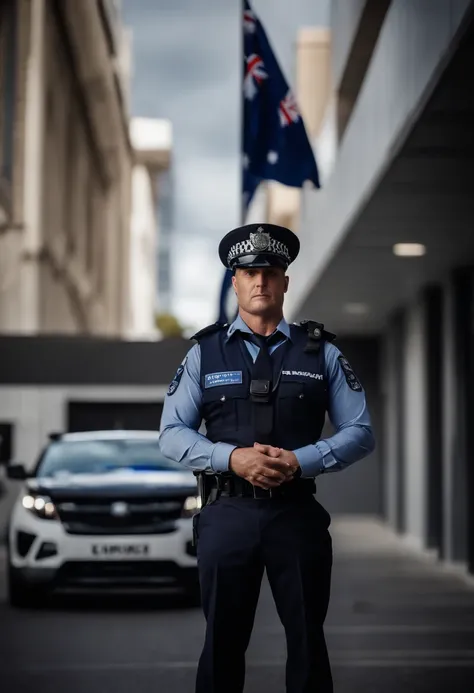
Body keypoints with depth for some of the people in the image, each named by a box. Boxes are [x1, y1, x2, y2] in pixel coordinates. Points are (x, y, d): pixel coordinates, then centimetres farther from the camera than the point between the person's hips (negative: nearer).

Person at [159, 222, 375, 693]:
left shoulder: (321, 352, 5)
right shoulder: (205, 352, 5)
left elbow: (360, 432, 2)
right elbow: (171, 435, 2)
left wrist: (300, 461, -14)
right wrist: (233, 457, -15)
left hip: (298, 513, 0)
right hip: (228, 514, 0)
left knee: (308, 643, 10)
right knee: (222, 644, 10)